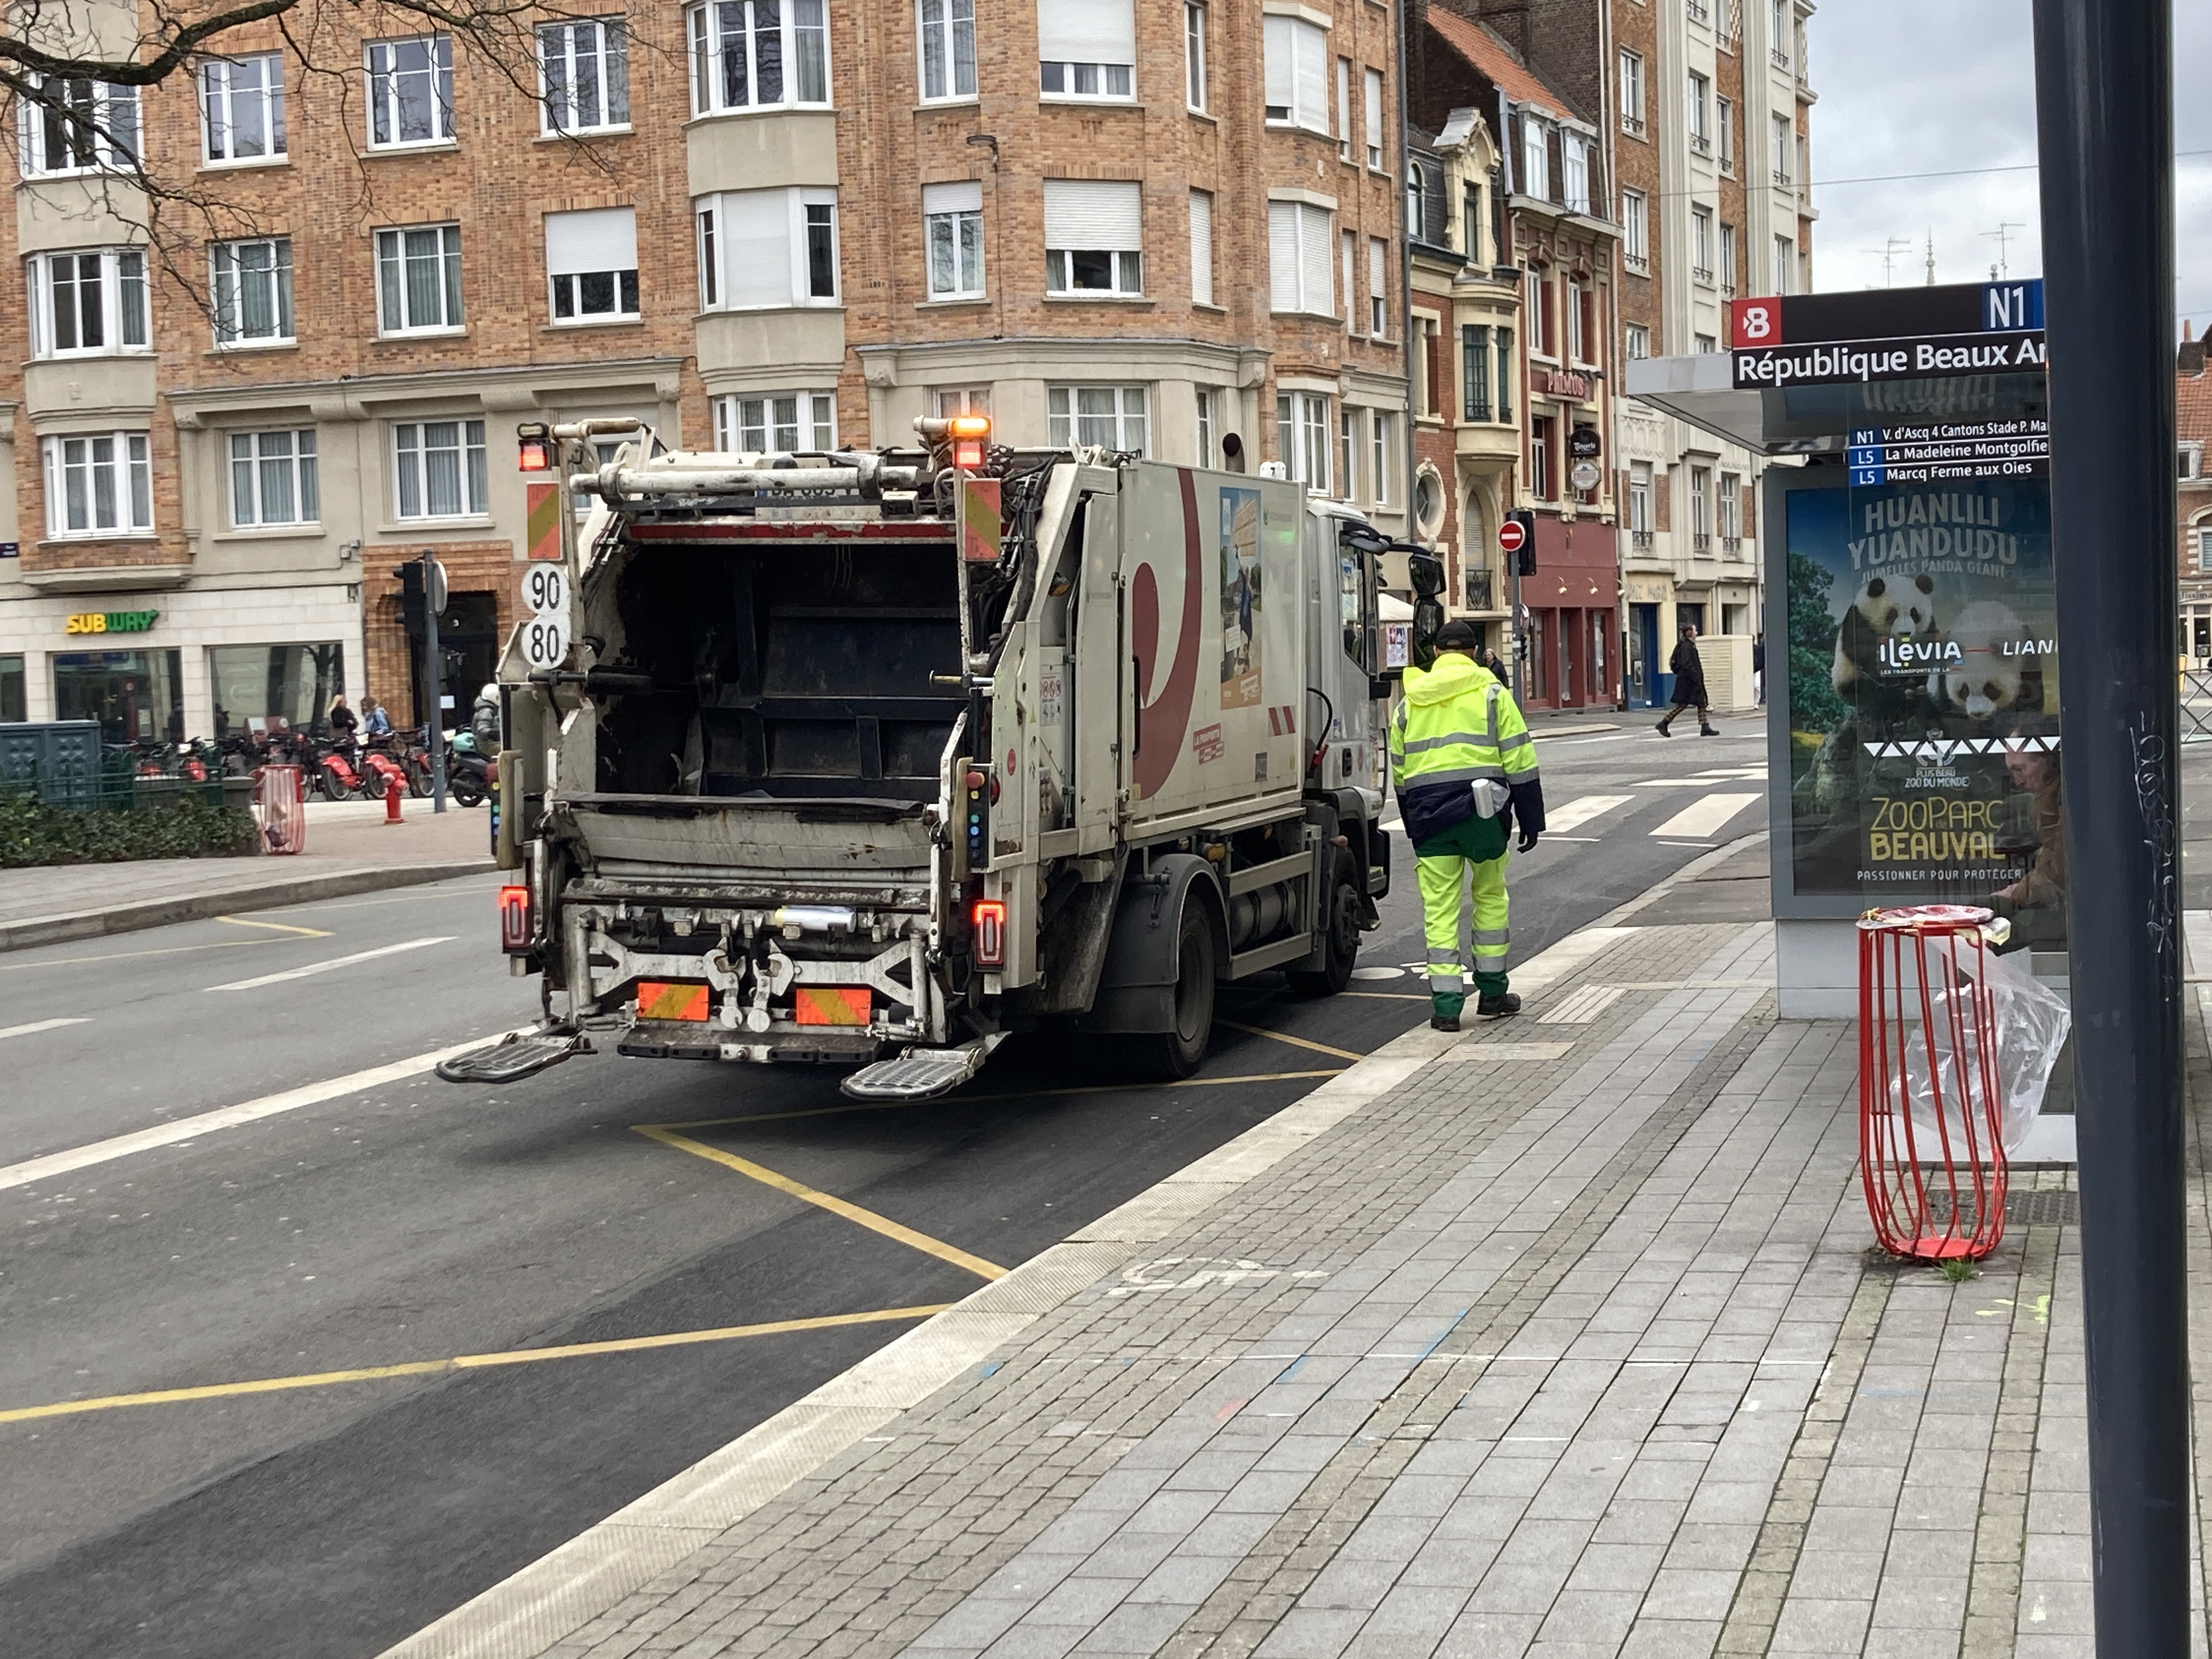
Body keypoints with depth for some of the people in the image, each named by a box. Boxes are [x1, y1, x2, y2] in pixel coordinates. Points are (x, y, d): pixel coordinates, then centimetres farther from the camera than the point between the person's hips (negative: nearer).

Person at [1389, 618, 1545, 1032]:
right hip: (1481, 811, -2)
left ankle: (1446, 1004, -1)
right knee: (1490, 896, 15)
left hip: (1428, 814, 2)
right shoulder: (1491, 693, 3)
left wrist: (1413, 827, 26)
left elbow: (1398, 773, 17)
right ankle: (1492, 993, 20)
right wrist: (1531, 819, 3)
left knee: (1439, 908, 3)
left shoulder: (1410, 702, 13)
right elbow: (1520, 761, -1)